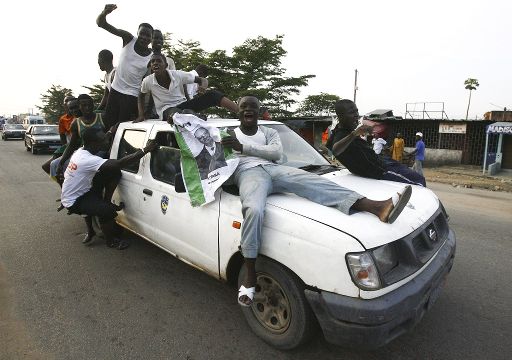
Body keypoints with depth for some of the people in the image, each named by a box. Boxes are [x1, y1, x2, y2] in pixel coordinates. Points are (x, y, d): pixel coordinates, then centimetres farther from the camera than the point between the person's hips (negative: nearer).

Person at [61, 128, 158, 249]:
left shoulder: (82, 151, -3)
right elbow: (119, 163, -42)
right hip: (73, 202, -9)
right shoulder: (88, 160, -32)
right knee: (107, 210, -28)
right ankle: (111, 241, 3)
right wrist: (145, 150, -42)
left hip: (81, 192, 9)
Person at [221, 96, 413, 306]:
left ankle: (377, 207, -41)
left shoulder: (269, 132, 25)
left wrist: (243, 147, -3)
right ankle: (250, 278, -29)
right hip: (248, 172, -2)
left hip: (273, 169, 3)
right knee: (254, 210, -39)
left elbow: (276, 152, 4)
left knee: (316, 182, -25)